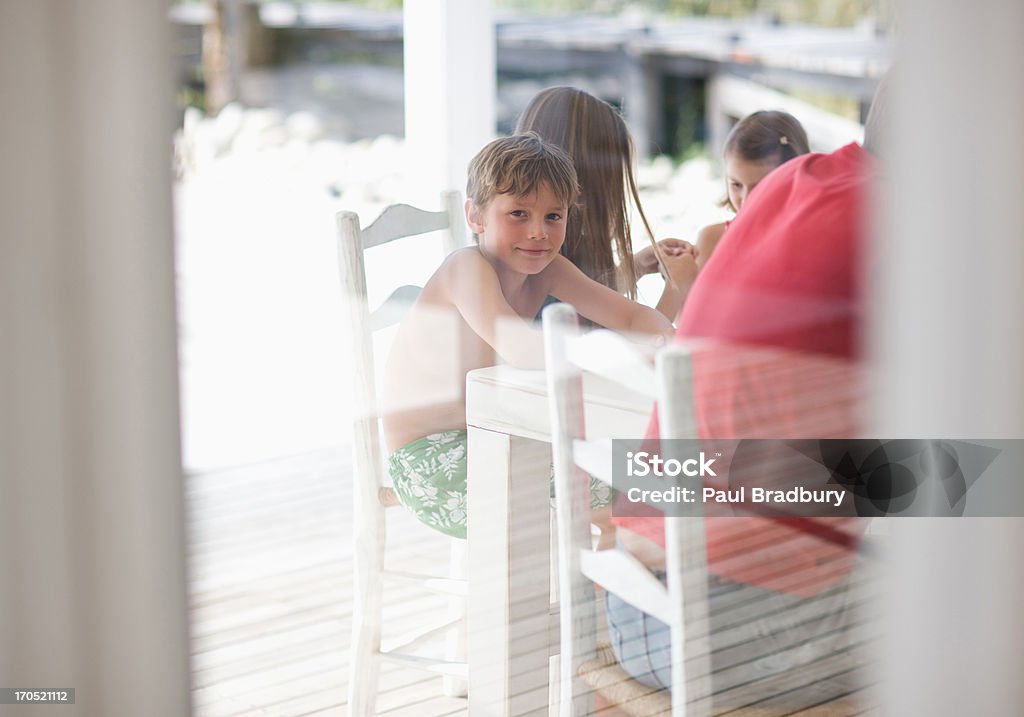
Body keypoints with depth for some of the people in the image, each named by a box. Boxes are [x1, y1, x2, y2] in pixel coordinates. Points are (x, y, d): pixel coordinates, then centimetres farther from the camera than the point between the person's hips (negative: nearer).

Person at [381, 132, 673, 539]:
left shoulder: (546, 271, 2)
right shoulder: (469, 268, -22)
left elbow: (631, 315, 0)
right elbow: (519, 348, -38)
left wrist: (664, 336, -24)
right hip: (427, 463, -8)